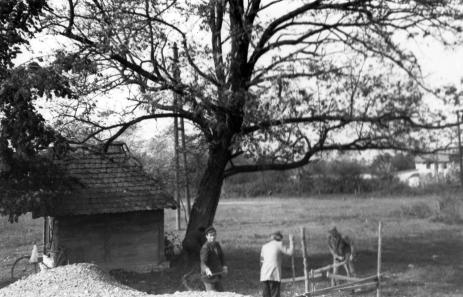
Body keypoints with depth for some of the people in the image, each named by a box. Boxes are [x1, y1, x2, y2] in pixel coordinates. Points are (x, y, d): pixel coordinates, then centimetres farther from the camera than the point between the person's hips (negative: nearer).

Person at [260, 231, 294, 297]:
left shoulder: (264, 246, 17)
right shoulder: (279, 245, 1)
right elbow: (290, 252, -8)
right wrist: (291, 240, 4)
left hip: (264, 275, 5)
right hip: (274, 275, -5)